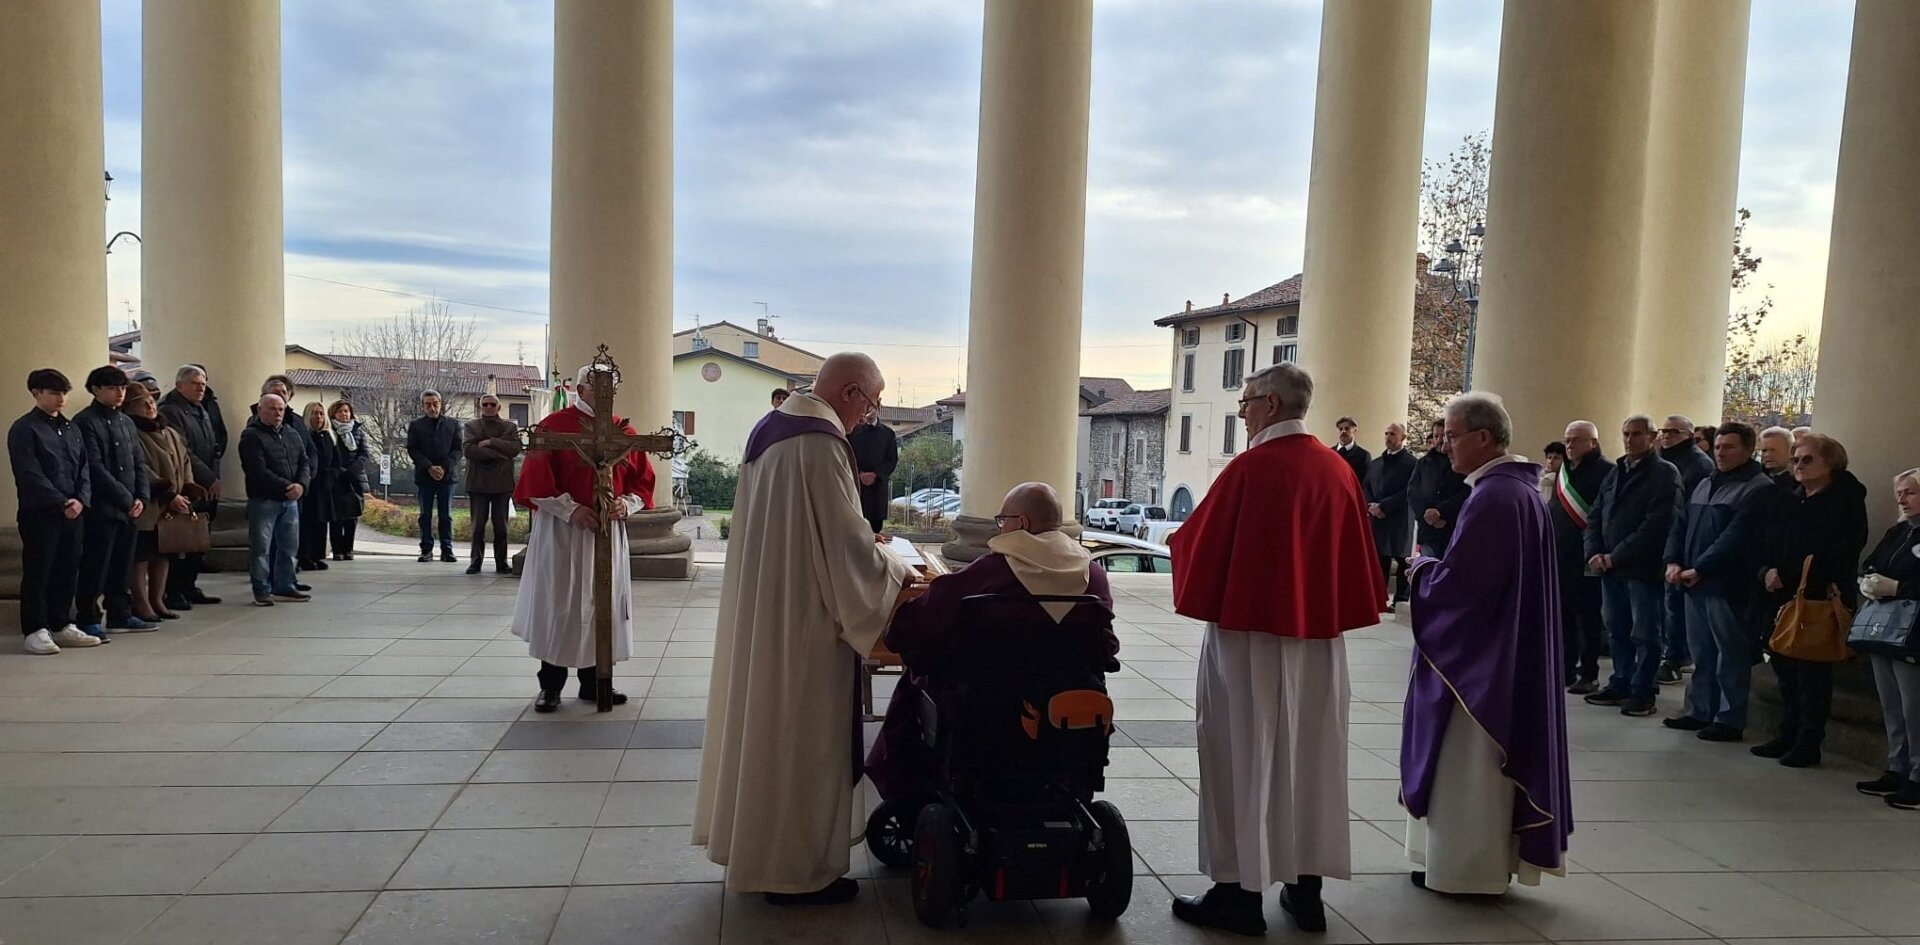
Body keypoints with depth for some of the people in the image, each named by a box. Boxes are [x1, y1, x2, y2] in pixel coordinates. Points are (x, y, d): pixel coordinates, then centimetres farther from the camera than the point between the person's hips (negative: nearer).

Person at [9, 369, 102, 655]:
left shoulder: (70, 428, 16)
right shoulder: (24, 429, -5)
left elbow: (84, 469, 13)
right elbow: (30, 474, -12)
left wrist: (81, 499, -4)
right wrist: (61, 503, -16)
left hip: (73, 512, 6)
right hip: (39, 513, -6)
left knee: (68, 570, 10)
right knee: (38, 572, -1)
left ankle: (62, 625, 19)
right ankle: (35, 630, 4)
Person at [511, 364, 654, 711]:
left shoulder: (624, 431, 7)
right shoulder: (554, 426, -5)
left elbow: (643, 481, 10)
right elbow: (535, 480, -10)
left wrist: (627, 504, -9)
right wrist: (571, 510, -17)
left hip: (608, 532, 4)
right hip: (560, 531, -4)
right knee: (558, 607, 2)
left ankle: (594, 682, 20)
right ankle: (550, 686, 12)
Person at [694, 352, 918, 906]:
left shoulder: (770, 428, 10)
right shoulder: (820, 443, -21)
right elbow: (845, 543, -20)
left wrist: (861, 543, 21)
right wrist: (896, 577, -4)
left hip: (759, 604, 10)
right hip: (801, 615, -10)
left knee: (765, 721, 18)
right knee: (801, 733, 2)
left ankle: (755, 842, 32)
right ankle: (795, 869, 15)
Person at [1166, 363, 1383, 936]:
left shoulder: (1252, 467, -14)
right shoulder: (1339, 470, 4)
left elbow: (1201, 541, -7)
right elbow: (1358, 557, 8)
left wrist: (1176, 542, 12)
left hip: (1250, 631, -6)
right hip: (1318, 635, 6)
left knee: (1244, 754, 3)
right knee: (1308, 754, 12)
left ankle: (1241, 893, 9)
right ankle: (1305, 891, 21)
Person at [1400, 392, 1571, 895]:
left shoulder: (1492, 496, -22)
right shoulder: (1519, 487, 9)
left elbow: (1458, 580, -23)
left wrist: (1422, 569, -5)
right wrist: (1436, 566, 8)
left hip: (1477, 651, -10)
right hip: (1506, 647, 10)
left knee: (1466, 762, 2)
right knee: (1481, 763, 17)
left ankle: (1463, 865, 12)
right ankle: (1489, 859, 27)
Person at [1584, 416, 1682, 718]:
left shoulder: (1665, 474, -7)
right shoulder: (1614, 473, 16)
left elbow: (1656, 524, -17)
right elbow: (1595, 516, 14)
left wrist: (1616, 556, -16)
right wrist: (1594, 553, -3)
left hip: (1643, 568, -7)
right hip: (1609, 566, 7)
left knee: (1644, 634, 1)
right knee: (1617, 631, 13)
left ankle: (1644, 692, 9)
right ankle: (1621, 684, 23)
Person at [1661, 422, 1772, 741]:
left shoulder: (1758, 489, -7)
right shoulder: (1704, 485, 19)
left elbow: (1735, 537, -16)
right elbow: (1680, 524, 16)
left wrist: (1699, 569, -18)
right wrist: (1673, 561, 0)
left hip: (1727, 585, -8)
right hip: (1694, 583, 8)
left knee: (1731, 655, -1)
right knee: (1701, 653, 14)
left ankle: (1730, 720, 5)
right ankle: (1699, 711, 22)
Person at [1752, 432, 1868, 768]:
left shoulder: (1846, 500, -5)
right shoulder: (1789, 501, 15)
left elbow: (1846, 550, -14)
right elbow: (1768, 541, 12)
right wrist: (1767, 570, -6)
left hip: (1821, 600, -7)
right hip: (1784, 596, 7)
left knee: (1813, 674, 0)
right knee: (1784, 667, 12)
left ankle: (1808, 743, 8)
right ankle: (1788, 736, 23)